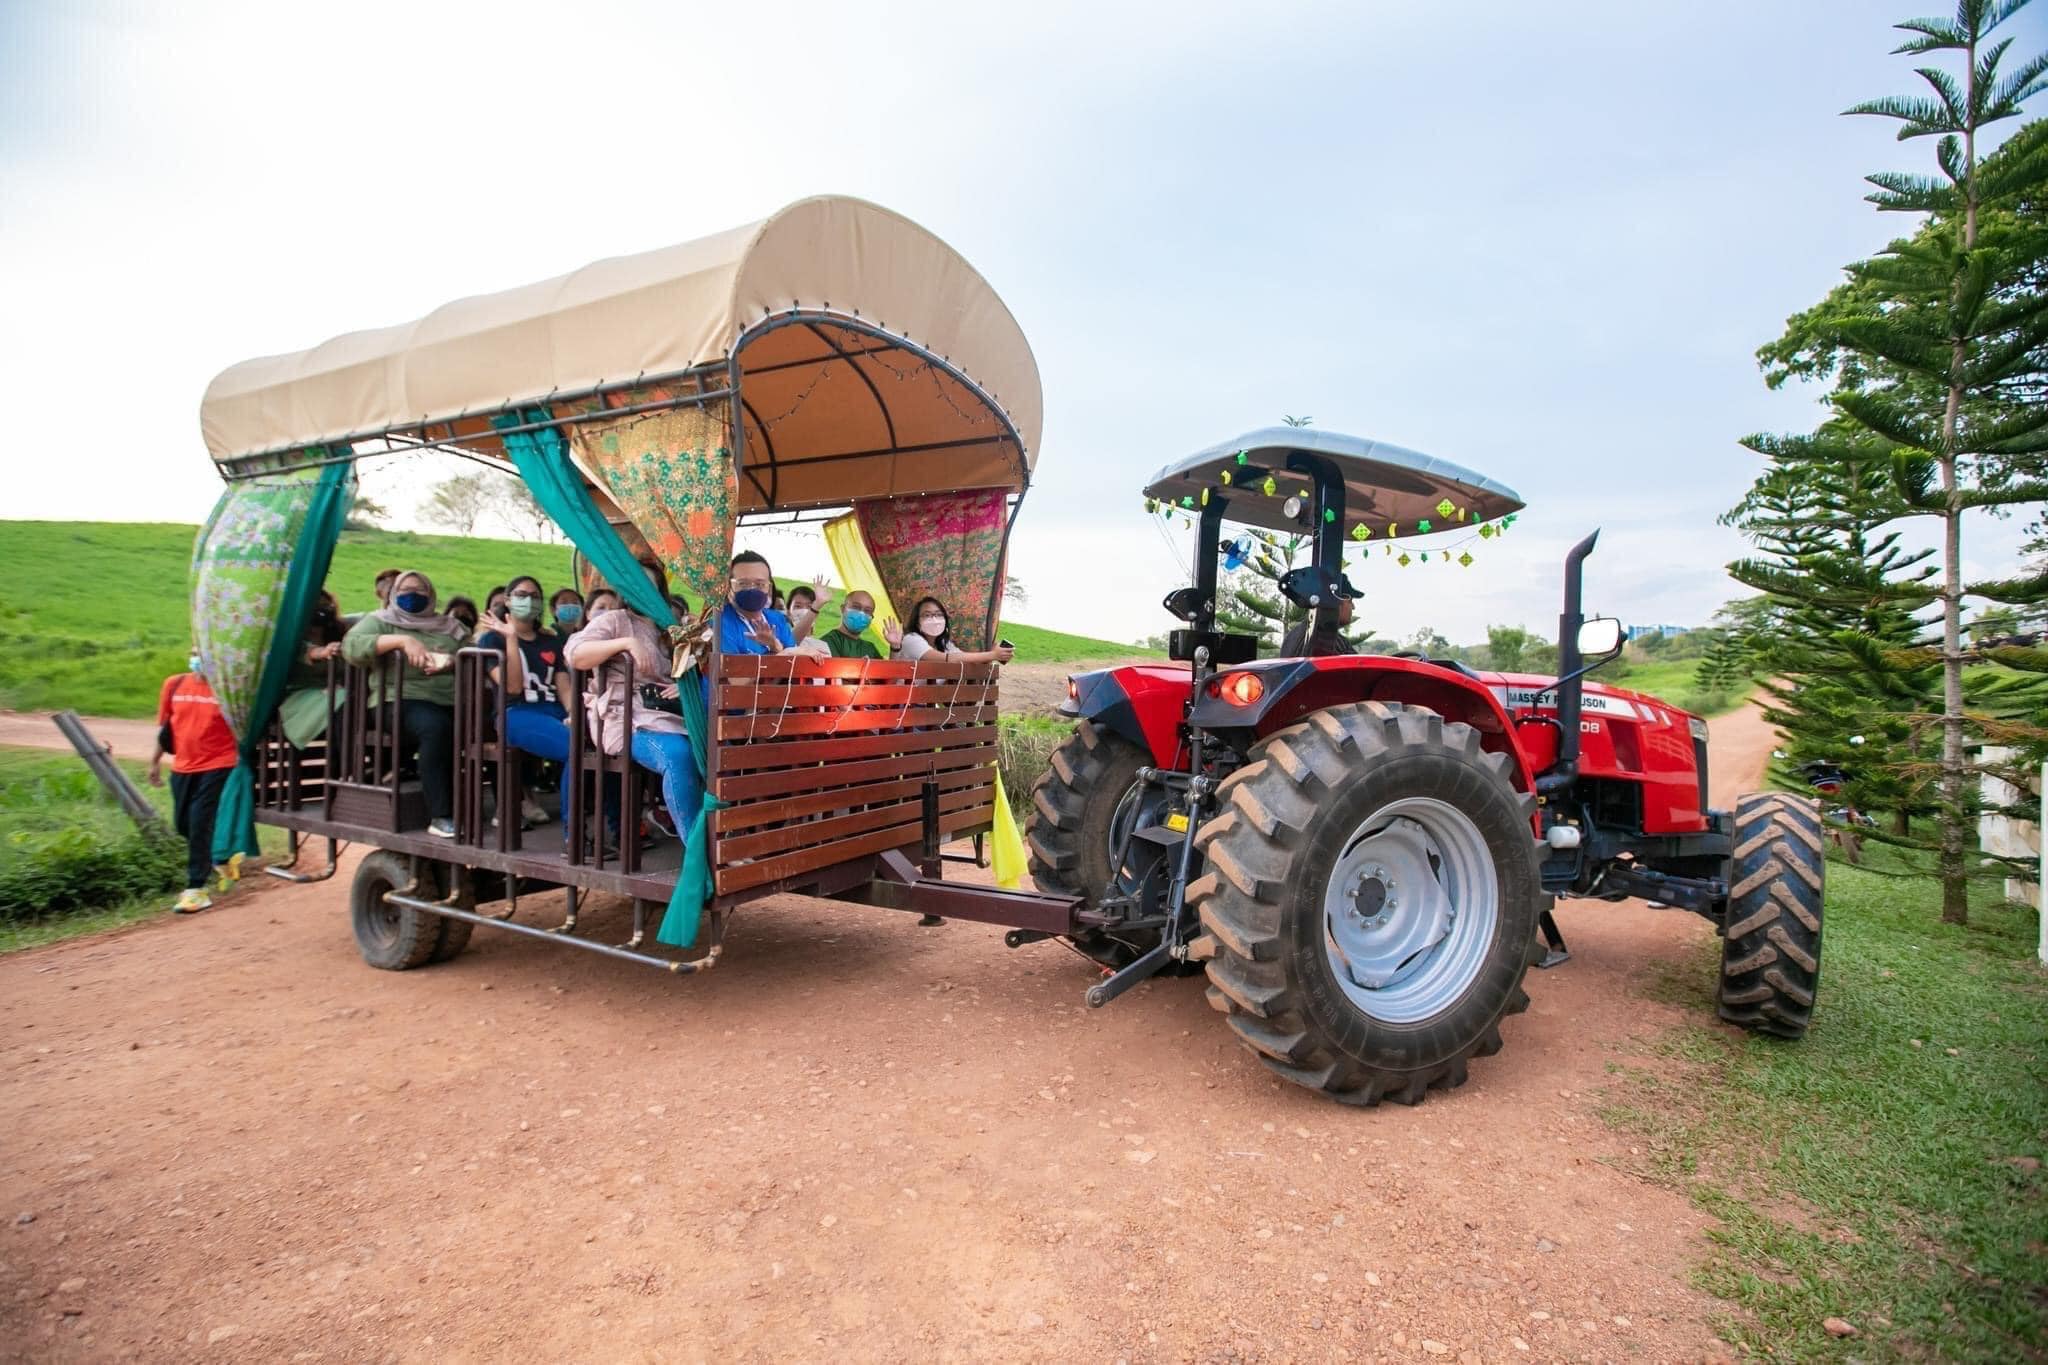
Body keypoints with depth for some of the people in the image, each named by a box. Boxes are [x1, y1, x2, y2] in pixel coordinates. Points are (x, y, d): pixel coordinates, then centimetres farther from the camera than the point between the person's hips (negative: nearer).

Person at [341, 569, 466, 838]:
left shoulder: (450, 626, 25)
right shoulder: (381, 620, 15)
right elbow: (351, 646, -5)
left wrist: (453, 663, -10)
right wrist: (401, 640, -17)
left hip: (452, 702, 3)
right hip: (402, 702, -3)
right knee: (436, 726, -37)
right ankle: (440, 816, -33)